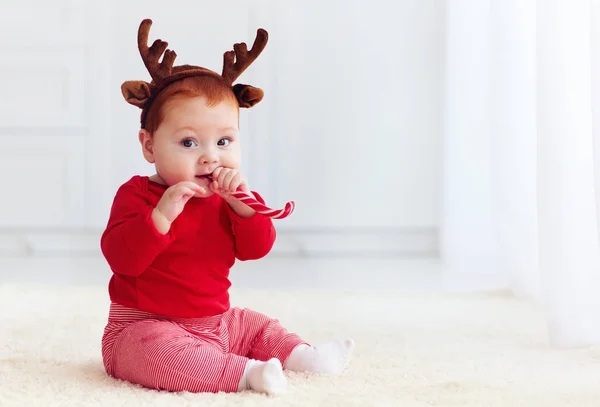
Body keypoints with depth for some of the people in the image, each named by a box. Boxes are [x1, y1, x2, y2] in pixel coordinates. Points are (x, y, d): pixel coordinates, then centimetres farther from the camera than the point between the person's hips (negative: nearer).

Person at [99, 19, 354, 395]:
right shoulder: (137, 194, -13)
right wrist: (161, 215, -38)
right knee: (159, 350, -37)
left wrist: (243, 203, -20)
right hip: (143, 327, -7)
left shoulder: (226, 199, 6)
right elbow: (120, 257, -25)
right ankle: (246, 374, -40)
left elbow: (257, 248, -3)